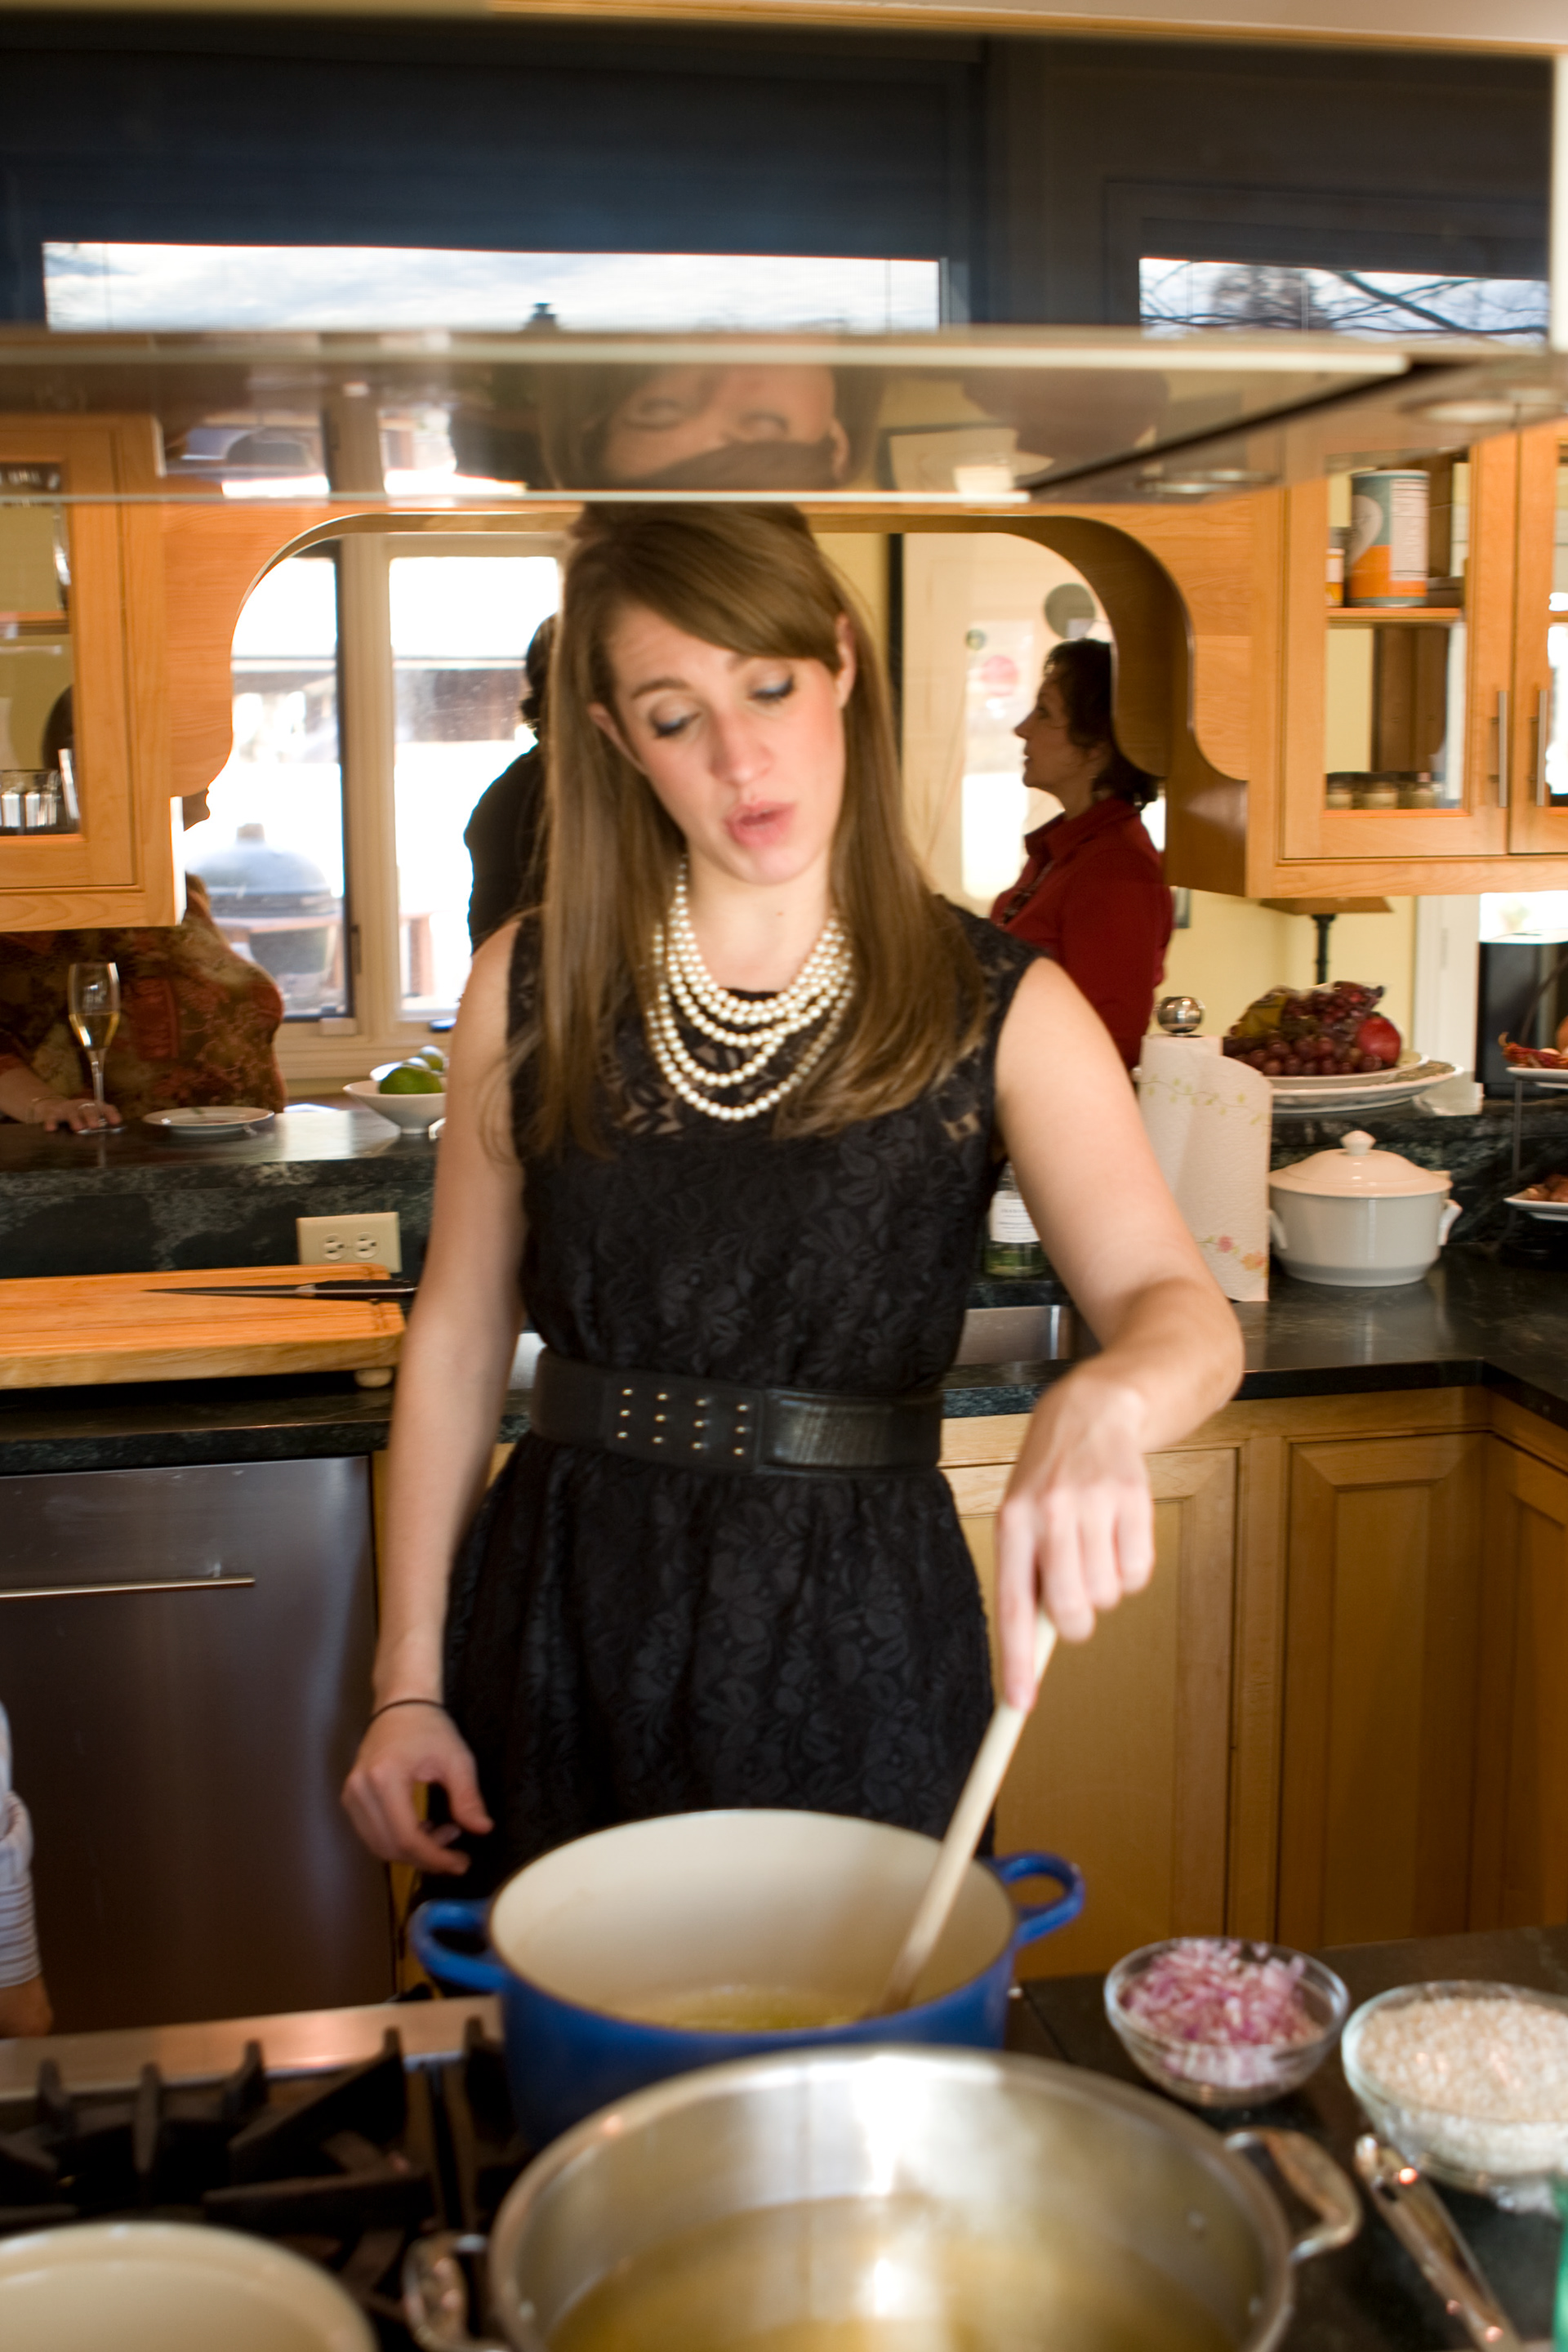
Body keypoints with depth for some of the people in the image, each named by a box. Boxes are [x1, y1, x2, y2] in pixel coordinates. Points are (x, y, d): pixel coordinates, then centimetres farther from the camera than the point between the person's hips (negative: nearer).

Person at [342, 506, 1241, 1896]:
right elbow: (459, 1337, 5)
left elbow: (1188, 1314, -17)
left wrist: (1101, 1409, -40)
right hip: (565, 1618, 2)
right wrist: (410, 1676, 3)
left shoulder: (999, 1010, -5)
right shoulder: (532, 987, 1)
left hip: (858, 1636, -1)